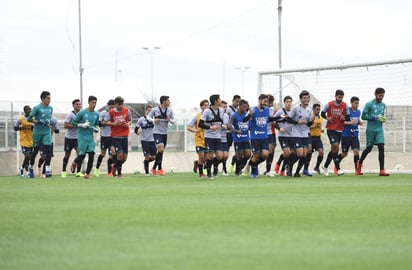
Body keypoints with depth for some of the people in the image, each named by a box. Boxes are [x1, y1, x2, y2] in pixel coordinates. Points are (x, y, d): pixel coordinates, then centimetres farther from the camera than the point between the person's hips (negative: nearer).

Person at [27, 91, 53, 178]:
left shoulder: (50, 108, 8)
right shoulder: (37, 108, -9)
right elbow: (29, 119, -10)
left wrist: (48, 122, 5)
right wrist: (38, 122, -20)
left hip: (47, 132, 3)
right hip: (37, 132, -3)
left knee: (48, 151, -12)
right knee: (35, 150, 9)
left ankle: (47, 171, -16)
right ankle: (31, 168, 30)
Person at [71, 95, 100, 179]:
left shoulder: (96, 114, 8)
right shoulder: (82, 112, -7)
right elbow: (73, 122, -4)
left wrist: (97, 129, 0)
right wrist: (82, 125, -16)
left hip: (91, 137, 4)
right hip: (82, 137, -4)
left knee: (91, 154, -8)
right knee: (82, 155, 0)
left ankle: (87, 173, -3)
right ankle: (78, 171, 21)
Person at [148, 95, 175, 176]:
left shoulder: (170, 110, 3)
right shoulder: (155, 110, -8)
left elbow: (173, 121, 8)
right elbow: (148, 117, 4)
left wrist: (170, 120, -15)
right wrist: (154, 120, -16)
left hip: (165, 133, 5)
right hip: (157, 132, -5)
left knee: (161, 151, 9)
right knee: (161, 149, -20)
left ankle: (154, 168, 25)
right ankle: (160, 168, -8)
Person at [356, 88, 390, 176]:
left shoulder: (383, 105, 11)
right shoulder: (369, 104, -7)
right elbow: (363, 116, -8)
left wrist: (383, 119, 1)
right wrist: (374, 118, -18)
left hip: (379, 130, 4)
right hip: (370, 130, -4)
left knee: (381, 148, -10)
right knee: (369, 149, 6)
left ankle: (382, 170, -13)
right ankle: (359, 164, 33)